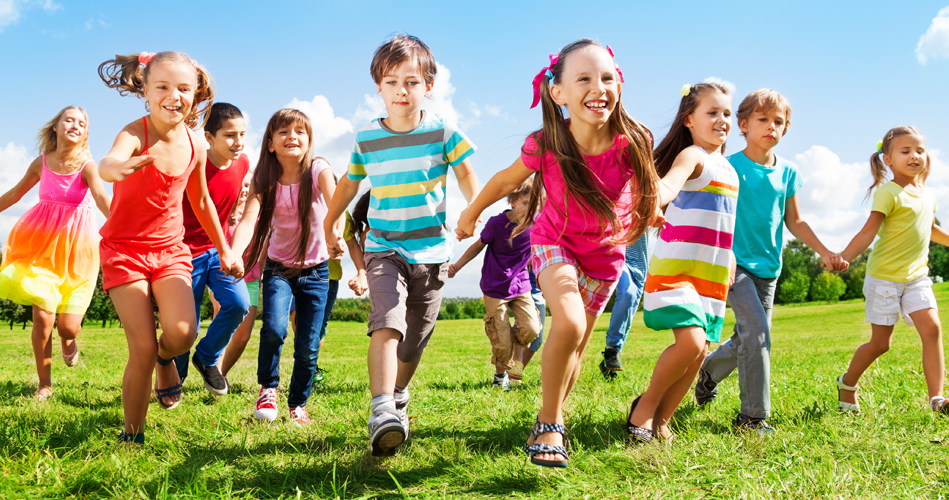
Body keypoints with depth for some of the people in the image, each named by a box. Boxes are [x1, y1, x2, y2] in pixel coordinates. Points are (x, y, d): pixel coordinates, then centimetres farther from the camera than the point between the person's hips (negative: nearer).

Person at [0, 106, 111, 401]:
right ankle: (44, 385, 11)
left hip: (76, 246, -2)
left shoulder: (86, 165, -11)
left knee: (68, 326, -4)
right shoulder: (41, 163, 1)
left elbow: (102, 198, -29)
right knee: (42, 316, -7)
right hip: (42, 243, 2)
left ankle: (69, 340, 37)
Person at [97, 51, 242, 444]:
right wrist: (118, 167, -67)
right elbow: (108, 162, -42)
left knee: (182, 332, -20)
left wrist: (224, 250, 21)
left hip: (170, 249, 3)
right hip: (124, 249, -3)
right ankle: (132, 434, 12)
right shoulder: (136, 134, -18)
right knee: (143, 349, -9)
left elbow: (201, 202, 15)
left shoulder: (195, 150, -3)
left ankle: (167, 359, 18)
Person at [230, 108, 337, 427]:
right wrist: (233, 254, -48)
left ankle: (298, 404, 25)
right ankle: (268, 389, 5)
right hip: (278, 267, 0)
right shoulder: (264, 180, -13)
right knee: (274, 329, -23)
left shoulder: (318, 171, -16)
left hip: (315, 270, 0)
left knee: (308, 347, -1)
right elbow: (248, 220, -28)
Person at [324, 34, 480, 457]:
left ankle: (399, 394, 38)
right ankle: (382, 412, -31)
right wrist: (329, 225, 28)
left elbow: (465, 172, 6)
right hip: (384, 248, 0)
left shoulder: (442, 132, -3)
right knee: (386, 324, -23)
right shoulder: (367, 139, 2)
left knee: (415, 340, 10)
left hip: (431, 251, 1)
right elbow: (350, 182, 18)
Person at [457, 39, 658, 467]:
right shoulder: (544, 146, -26)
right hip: (555, 240, -2)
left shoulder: (631, 143, -25)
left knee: (574, 349, 9)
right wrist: (471, 214, 9)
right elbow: (505, 181, -5)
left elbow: (646, 189, 0)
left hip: (604, 253, 2)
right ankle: (549, 424, -9)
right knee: (569, 323, -28)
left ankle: (548, 425, 32)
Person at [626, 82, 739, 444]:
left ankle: (659, 420, 17)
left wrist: (729, 261, 23)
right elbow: (669, 183, -32)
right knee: (691, 342, -22)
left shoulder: (728, 169, 18)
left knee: (698, 353, 4)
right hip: (676, 265, -8)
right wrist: (653, 200, -53)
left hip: (711, 274, 8)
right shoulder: (692, 156, -9)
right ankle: (645, 404, 1)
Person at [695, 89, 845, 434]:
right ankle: (753, 416, -7)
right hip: (736, 263, -6)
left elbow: (794, 221, 16)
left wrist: (824, 252, 9)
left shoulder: (787, 172, 8)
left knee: (748, 339, 9)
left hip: (768, 267, 6)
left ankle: (709, 370, 39)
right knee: (756, 331, -17)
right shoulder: (730, 167, -7)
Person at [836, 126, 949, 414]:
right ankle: (847, 383, 26)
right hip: (884, 277, -6)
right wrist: (843, 258, -36)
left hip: (916, 276, 6)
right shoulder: (889, 193, -12)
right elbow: (868, 232, -22)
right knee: (880, 342, 1)